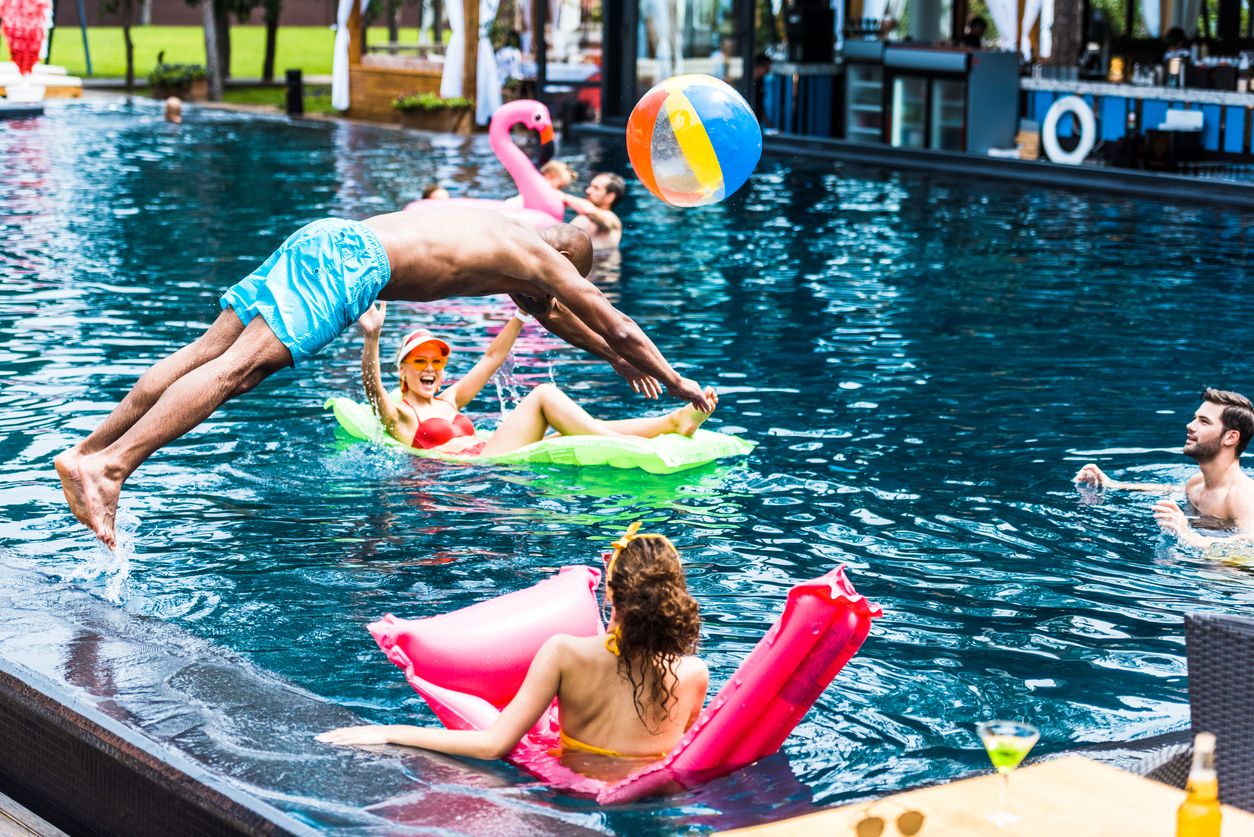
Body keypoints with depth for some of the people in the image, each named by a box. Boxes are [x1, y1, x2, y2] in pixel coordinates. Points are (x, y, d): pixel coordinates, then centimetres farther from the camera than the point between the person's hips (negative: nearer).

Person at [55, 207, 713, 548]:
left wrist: (617, 361, 58)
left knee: (210, 350, 1)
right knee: (239, 366, -21)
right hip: (351, 261, -9)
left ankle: (88, 450, -6)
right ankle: (110, 465, -35)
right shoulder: (542, 256, 10)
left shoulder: (505, 235, 34)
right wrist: (675, 383, 26)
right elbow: (616, 323, 14)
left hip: (322, 238, 9)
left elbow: (550, 312, 51)